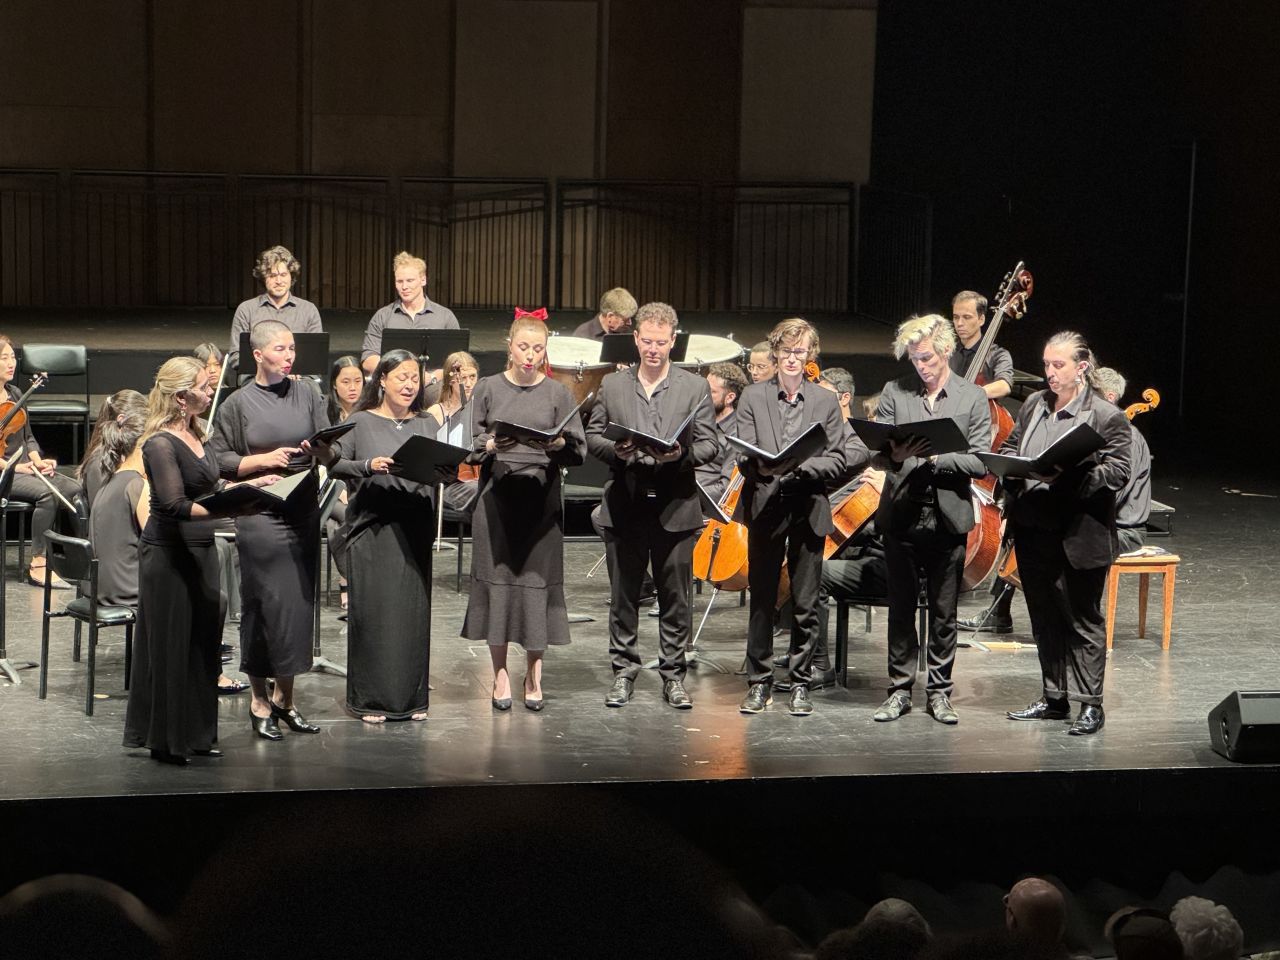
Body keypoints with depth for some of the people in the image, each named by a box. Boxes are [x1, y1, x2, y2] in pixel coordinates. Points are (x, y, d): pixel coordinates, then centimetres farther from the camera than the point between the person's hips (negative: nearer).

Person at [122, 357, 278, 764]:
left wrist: (251, 484, 14)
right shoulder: (160, 443, -17)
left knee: (203, 641, 11)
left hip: (199, 549, 9)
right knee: (170, 645, 0)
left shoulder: (195, 435, 10)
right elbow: (175, 506, -25)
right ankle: (164, 739, 9)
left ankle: (196, 733, 20)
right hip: (167, 553, -9)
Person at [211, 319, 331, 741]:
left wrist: (319, 450, -12)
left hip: (303, 512, 4)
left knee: (299, 603, 5)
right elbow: (220, 461, -1)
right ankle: (260, 701, 7)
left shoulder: (307, 393, 8)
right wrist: (264, 459, -13)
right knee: (265, 604, -3)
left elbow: (330, 448, 9)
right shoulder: (238, 404, -1)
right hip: (260, 515, -4)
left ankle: (284, 697, 16)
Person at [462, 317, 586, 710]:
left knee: (538, 579, 1)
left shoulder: (558, 393, 5)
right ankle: (501, 674, 10)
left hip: (541, 499, 0)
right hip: (497, 496, 0)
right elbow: (469, 445, 3)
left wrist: (558, 444, -17)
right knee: (497, 578, 1)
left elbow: (577, 451, 3)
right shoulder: (488, 389, 5)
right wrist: (490, 446, -16)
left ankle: (534, 675, 12)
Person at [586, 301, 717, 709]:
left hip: (675, 506, -1)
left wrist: (682, 454, -20)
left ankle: (673, 675, 12)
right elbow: (592, 436, 8)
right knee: (623, 595, 7)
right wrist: (615, 450, -13)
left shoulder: (694, 387, 5)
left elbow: (708, 444, 1)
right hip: (625, 506, 1)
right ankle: (623, 671, 17)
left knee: (675, 596, 3)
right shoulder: (612, 385, 9)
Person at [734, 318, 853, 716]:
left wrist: (802, 466, -18)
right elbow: (742, 454, 0)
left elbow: (837, 461, 1)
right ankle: (759, 682, 12)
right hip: (764, 508, 0)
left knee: (805, 604, 3)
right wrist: (759, 464, -23)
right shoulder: (754, 397, 6)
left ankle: (800, 683, 12)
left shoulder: (826, 401, 7)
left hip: (808, 511, 0)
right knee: (761, 600, 4)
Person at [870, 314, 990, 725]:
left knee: (944, 611, 6)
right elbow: (876, 455, -1)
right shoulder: (894, 393, 4)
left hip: (948, 518, -1)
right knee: (901, 607, 7)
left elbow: (980, 462, -4)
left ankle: (940, 691, 15)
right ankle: (900, 689, 16)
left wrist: (935, 457, -18)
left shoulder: (973, 397, 2)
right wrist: (895, 455, -23)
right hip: (901, 516, 1)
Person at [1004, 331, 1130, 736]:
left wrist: (1068, 475, -25)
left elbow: (1117, 471, -14)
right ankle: (1054, 697, 25)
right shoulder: (1034, 405, 11)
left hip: (1079, 537, -6)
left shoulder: (1106, 417, -8)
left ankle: (1090, 704, 8)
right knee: (1044, 617, 14)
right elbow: (1009, 447, 19)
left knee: (1083, 619, 1)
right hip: (1033, 531, 6)